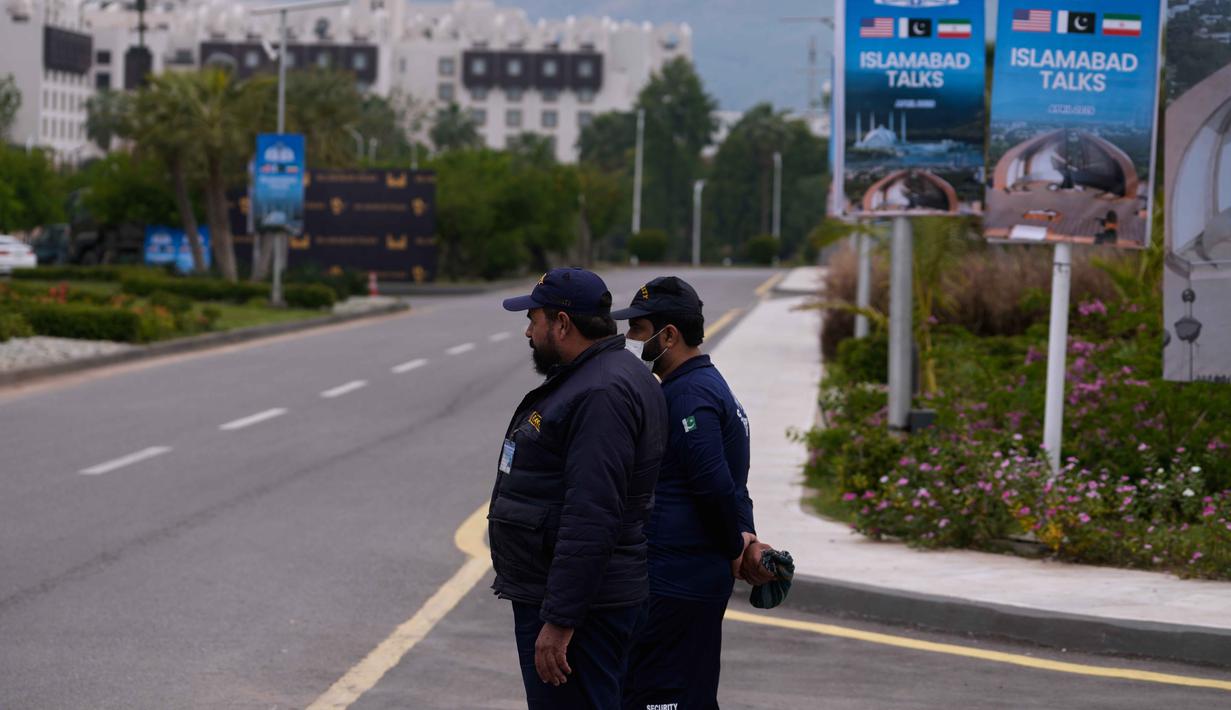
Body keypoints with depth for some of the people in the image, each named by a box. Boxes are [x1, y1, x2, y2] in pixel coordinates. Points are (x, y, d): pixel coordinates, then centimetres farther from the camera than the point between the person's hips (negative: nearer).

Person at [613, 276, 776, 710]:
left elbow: (714, 484, -22)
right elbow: (725, 484, 18)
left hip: (673, 585, -11)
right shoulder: (708, 385, 17)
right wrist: (747, 539, 5)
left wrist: (736, 549, -8)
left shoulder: (688, 395, -17)